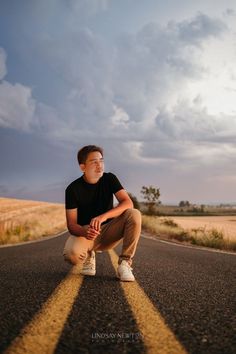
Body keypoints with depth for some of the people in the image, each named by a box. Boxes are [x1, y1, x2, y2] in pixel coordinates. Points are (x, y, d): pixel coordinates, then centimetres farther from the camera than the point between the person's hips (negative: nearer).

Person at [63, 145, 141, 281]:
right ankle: (89, 256, 3)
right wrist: (84, 232, -38)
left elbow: (128, 203, -19)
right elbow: (71, 224, -13)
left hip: (108, 231, 2)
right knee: (72, 254, -36)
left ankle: (124, 263, -16)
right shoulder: (73, 189, -11)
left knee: (134, 214, -26)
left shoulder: (109, 179, -5)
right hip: (84, 232, -1)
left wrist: (103, 216, -36)